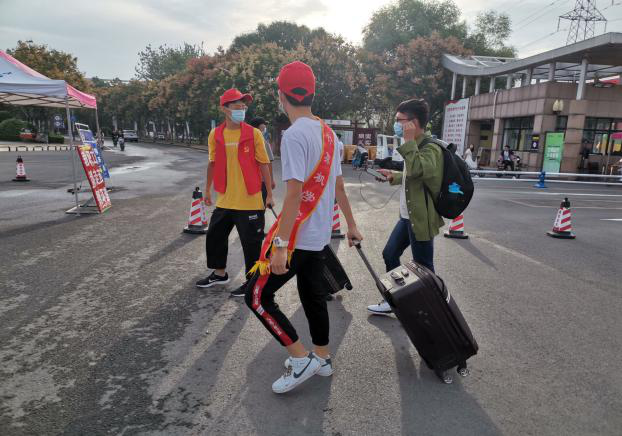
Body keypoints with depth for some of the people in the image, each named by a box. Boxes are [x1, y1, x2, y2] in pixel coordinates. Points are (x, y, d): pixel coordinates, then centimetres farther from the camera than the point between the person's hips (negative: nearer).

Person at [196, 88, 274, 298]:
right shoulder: (215, 135, 2)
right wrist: (207, 190, 15)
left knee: (251, 242, 2)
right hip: (224, 200, 5)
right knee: (214, 236, 17)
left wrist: (269, 194, -3)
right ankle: (219, 274, 38)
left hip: (250, 201, -4)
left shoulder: (254, 133, -7)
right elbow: (213, 163, 13)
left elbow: (263, 164, -3)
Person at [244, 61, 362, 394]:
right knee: (313, 294, 20)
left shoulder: (295, 135, -18)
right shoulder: (328, 133, 8)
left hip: (296, 237, -9)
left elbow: (294, 193, -24)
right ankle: (321, 358, 34)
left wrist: (280, 245, -23)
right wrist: (351, 225, 22)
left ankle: (301, 359, 8)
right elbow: (338, 186, 14)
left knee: (257, 296, 2)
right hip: (319, 234, 9)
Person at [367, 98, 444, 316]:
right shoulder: (416, 146, 13)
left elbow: (417, 169, -38)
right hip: (407, 215, 10)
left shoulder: (430, 147, -18)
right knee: (390, 254, 16)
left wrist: (408, 141, -28)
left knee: (423, 268, 2)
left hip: (421, 218, -10)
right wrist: (394, 176, 11)